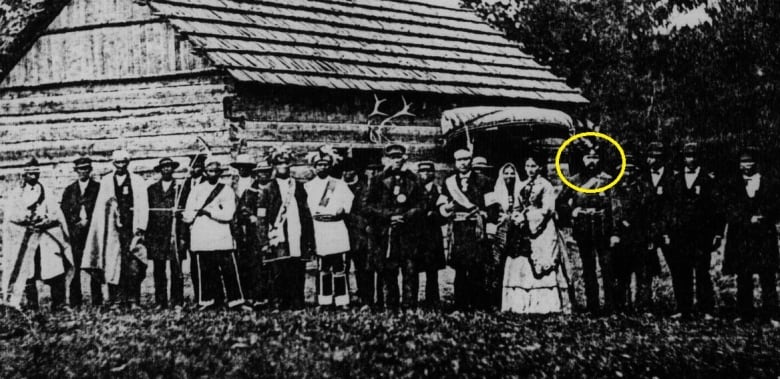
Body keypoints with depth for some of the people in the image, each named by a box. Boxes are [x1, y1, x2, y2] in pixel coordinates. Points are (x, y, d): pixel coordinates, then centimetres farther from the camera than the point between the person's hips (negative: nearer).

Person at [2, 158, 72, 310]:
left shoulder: (46, 193, 16)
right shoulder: (16, 193, 11)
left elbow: (56, 214, 8)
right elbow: (10, 213, -2)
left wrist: (46, 220, -12)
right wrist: (25, 218, -16)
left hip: (47, 237, 1)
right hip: (24, 238, -1)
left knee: (55, 272, -10)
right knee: (27, 274, -4)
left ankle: (59, 304, -8)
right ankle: (32, 306, 3)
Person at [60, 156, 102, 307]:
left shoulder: (98, 188, 8)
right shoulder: (69, 190, 15)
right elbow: (64, 211, 10)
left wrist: (87, 221, -6)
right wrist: (76, 222, -3)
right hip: (75, 232, 2)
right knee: (76, 266, -3)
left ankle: (97, 301, -1)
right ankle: (75, 302, -2)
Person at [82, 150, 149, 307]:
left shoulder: (138, 181, 9)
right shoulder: (106, 181, 14)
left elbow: (143, 207, 5)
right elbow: (100, 207, 12)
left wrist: (140, 227, -6)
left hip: (131, 228, -1)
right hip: (112, 228, 1)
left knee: (133, 265, -9)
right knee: (112, 264, -5)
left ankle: (133, 300, -6)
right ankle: (116, 300, -1)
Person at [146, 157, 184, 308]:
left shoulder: (180, 188, 7)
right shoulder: (152, 189, 13)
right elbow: (147, 211, 12)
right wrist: (146, 236, 4)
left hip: (174, 233, -2)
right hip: (156, 234, 2)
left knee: (176, 270, -4)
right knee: (158, 270, 1)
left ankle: (177, 302, -1)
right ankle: (160, 302, 4)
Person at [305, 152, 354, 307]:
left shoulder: (339, 184, 12)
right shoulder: (308, 186, 13)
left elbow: (350, 200, 8)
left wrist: (343, 208, -7)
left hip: (337, 226, 0)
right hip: (319, 228, 0)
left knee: (340, 267, -4)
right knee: (323, 268, 1)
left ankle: (342, 300, -2)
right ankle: (324, 301, 4)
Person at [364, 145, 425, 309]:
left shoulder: (412, 180, 11)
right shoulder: (379, 181, 9)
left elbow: (421, 204, 8)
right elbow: (369, 207, 4)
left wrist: (406, 216, -8)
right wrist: (389, 217, -7)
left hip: (409, 232, 0)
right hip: (386, 232, 0)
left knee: (410, 269, -4)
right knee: (388, 271, -1)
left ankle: (409, 306, -1)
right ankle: (391, 306, 5)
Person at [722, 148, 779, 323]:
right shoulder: (733, 186, 11)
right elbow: (732, 212, 3)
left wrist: (760, 219, -11)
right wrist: (749, 220, -12)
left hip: (765, 237, -1)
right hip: (741, 239, 2)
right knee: (743, 279, 2)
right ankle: (745, 315, 8)